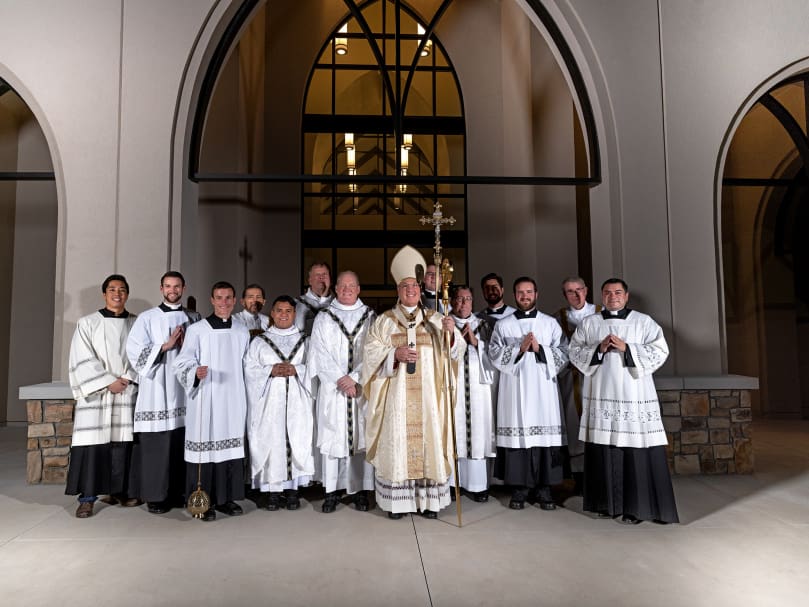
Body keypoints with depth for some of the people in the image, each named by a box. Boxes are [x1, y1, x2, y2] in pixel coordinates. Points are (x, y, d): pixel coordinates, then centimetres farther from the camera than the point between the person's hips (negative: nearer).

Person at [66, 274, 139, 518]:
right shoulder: (87, 323, 3)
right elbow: (83, 361, -3)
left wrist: (127, 378, -8)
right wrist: (108, 382, -10)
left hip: (127, 393, 2)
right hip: (95, 394, -2)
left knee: (123, 442, 5)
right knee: (92, 444, -4)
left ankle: (118, 491, 16)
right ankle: (87, 498, 5)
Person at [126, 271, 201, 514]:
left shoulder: (194, 318, 13)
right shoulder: (147, 318, 4)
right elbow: (133, 349, -5)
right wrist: (165, 345, -13)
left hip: (184, 387, 3)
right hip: (157, 389, -3)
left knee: (181, 443, 5)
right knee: (156, 445, -2)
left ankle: (176, 492, 16)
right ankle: (155, 495, 8)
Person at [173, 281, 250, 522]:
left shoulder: (242, 332, 9)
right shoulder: (196, 330, -4)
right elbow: (182, 364, -5)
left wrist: (246, 397, 13)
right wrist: (196, 373, -26)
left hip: (233, 400, 4)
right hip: (205, 400, -4)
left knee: (231, 446, 7)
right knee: (204, 445, -3)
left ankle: (226, 498, 18)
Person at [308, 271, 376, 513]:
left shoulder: (370, 317, 9)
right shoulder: (324, 318, 9)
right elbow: (321, 354, 1)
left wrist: (356, 380, -10)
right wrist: (341, 379, -9)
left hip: (362, 388, 0)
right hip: (332, 388, 0)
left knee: (361, 436, 1)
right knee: (332, 436, -1)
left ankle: (361, 490, 9)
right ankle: (331, 491, 7)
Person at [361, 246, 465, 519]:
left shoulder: (434, 319, 9)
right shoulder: (384, 320, 7)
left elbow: (455, 350, 0)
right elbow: (371, 352, -1)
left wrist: (450, 333, -21)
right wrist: (395, 354, -17)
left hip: (427, 394, 1)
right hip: (396, 394, -1)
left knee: (429, 439, 1)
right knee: (396, 441, -2)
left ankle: (429, 500, 12)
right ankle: (397, 501, 8)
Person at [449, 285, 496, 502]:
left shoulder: (482, 324, 14)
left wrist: (476, 342, -7)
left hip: (479, 384, 1)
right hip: (452, 383, -1)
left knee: (478, 430, 0)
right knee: (454, 430, -3)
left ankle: (477, 484, 8)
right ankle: (452, 482, 7)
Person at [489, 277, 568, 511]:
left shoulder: (551, 323, 11)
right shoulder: (503, 324, 10)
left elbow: (563, 355, 3)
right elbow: (495, 355, 0)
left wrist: (539, 349, -11)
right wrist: (520, 349, -12)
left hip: (543, 388, 1)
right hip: (515, 388, 0)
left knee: (545, 435, -2)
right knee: (517, 434, -2)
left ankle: (544, 488, 8)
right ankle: (519, 488, 8)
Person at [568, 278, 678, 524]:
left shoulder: (643, 322, 5)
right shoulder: (588, 323, 11)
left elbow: (660, 351, -3)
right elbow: (574, 353, 7)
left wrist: (626, 348, -13)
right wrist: (598, 349, -9)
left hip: (633, 397, -2)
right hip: (600, 396, 2)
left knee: (636, 450, -4)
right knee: (603, 448, 4)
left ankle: (636, 507, 7)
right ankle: (607, 502, 17)